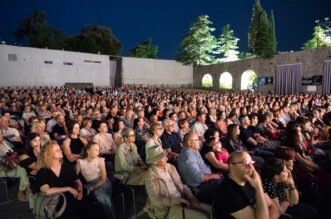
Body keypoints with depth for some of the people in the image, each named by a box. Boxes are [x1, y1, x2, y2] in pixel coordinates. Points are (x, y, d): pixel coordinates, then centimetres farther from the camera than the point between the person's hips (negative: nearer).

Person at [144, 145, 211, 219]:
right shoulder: (150, 176, -16)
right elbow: (156, 200, -19)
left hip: (181, 200, 7)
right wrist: (179, 200, -18)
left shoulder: (170, 167, 3)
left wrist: (190, 196, -5)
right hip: (166, 210, -6)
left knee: (210, 209, -3)